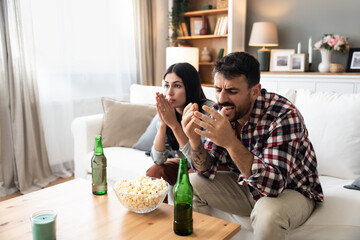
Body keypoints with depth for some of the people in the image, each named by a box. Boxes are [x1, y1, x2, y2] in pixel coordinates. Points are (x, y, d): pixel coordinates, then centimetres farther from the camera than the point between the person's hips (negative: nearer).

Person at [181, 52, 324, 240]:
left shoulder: (284, 116, -29)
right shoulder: (220, 112, -11)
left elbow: (274, 184, -37)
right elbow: (207, 170, -9)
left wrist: (231, 142, -47)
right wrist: (194, 141, -29)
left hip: (291, 191, -5)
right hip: (248, 186, 5)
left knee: (268, 212, -36)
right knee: (190, 183, -9)